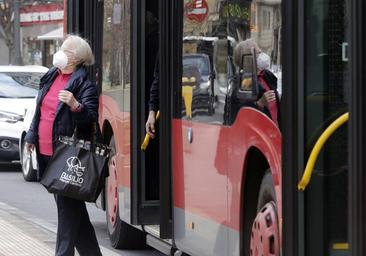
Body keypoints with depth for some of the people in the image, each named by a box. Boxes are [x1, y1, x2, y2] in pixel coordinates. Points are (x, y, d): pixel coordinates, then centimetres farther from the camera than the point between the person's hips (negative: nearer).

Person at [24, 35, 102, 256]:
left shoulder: (84, 84, -10)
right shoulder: (51, 77, 13)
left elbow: (91, 117, -19)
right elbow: (40, 109, 23)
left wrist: (75, 105, -37)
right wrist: (32, 136, 24)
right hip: (46, 152, 8)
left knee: (67, 205, -4)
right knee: (72, 205, 13)